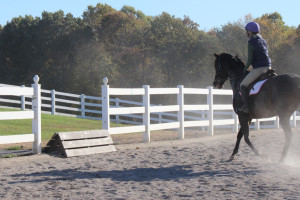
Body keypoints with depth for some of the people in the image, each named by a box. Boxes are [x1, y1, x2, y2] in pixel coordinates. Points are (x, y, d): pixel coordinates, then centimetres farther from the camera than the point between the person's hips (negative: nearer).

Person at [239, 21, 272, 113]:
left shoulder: (251, 43, -10)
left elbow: (250, 59, -13)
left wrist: (246, 68, 5)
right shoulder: (263, 41, 14)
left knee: (243, 85, -3)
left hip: (258, 69, -8)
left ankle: (245, 106, -9)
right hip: (268, 67, 8)